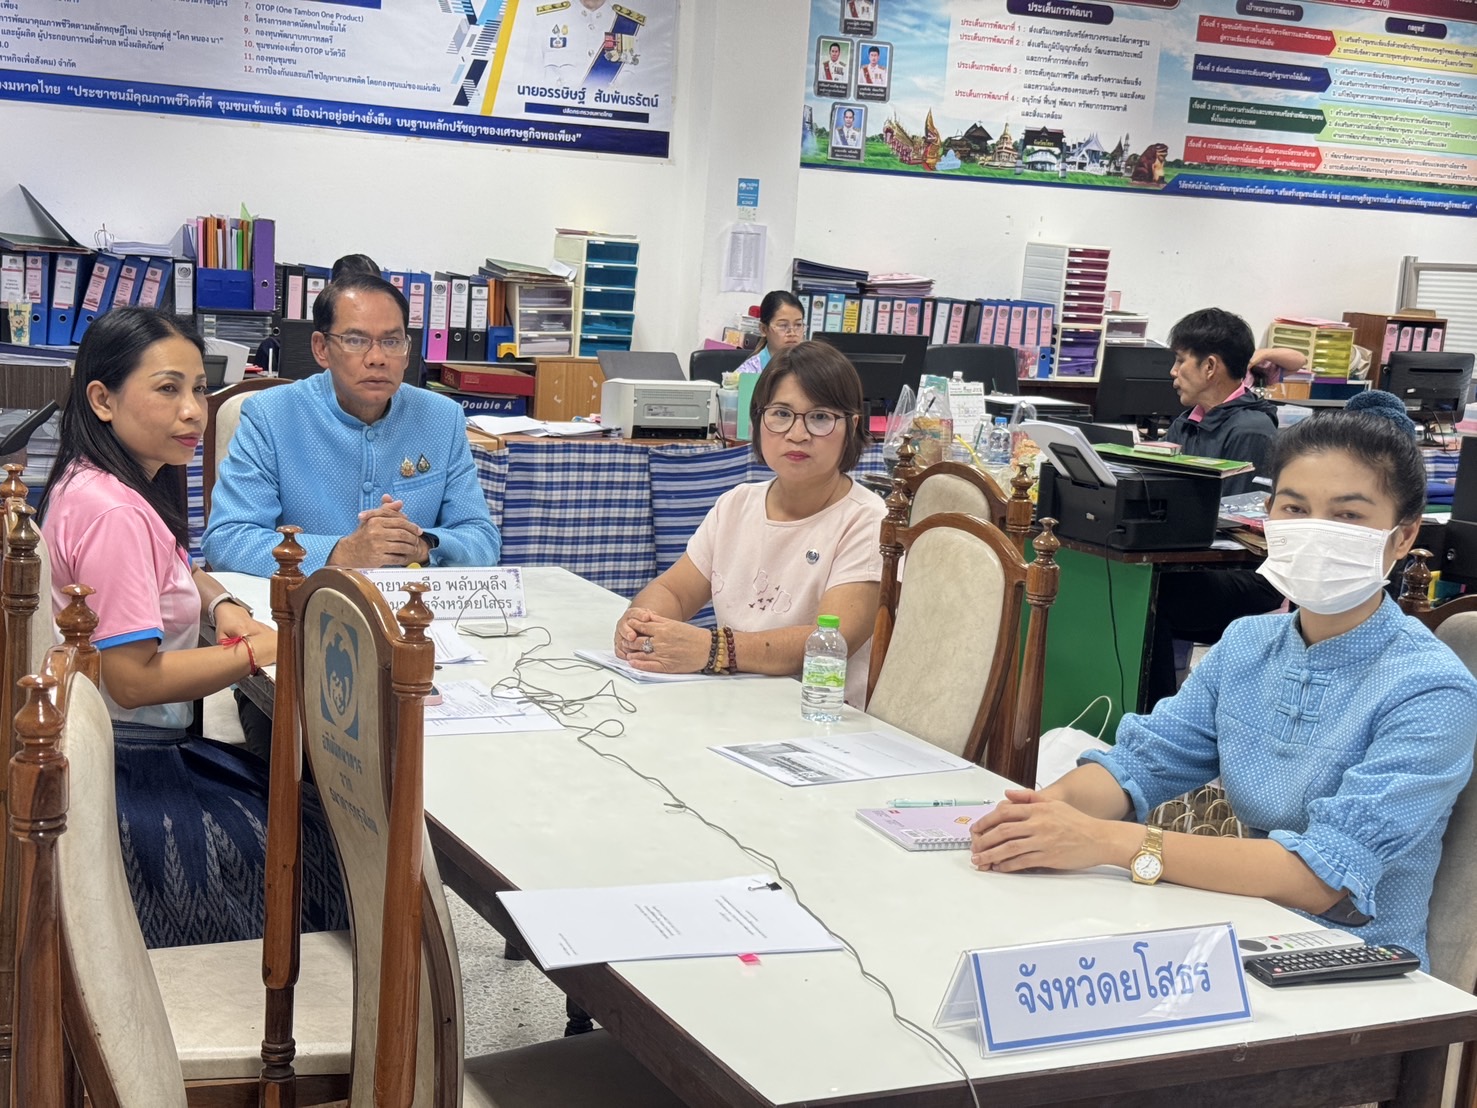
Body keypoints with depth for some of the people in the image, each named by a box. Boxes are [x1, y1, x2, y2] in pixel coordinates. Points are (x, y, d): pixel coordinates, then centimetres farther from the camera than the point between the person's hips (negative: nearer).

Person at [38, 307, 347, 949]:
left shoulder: (92, 482, 6)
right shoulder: (112, 513, -25)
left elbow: (172, 569, 25)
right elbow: (135, 679, -27)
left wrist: (220, 605, 4)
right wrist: (261, 649, -21)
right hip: (122, 770, -10)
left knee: (313, 813, 10)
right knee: (315, 855, -7)